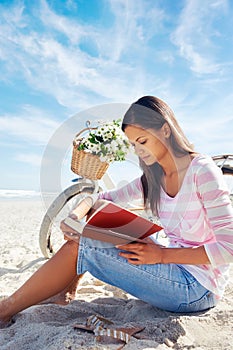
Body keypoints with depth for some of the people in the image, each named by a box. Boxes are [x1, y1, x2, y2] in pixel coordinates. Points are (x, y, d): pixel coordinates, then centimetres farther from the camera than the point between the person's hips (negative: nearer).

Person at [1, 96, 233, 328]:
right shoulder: (153, 178, 4)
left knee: (79, 248, -16)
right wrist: (76, 215, -12)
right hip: (175, 269, 7)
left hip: (198, 287, -7)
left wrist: (161, 254, -23)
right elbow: (106, 198, 7)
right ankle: (65, 292, 12)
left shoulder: (202, 171, -17)